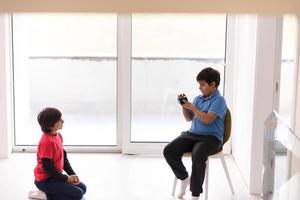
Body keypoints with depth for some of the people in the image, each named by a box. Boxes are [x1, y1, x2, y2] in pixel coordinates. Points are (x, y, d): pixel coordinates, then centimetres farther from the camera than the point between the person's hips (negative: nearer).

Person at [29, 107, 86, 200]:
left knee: (82, 188, 13)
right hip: (45, 180, -10)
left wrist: (72, 174, 1)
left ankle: (49, 192, 9)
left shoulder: (58, 136, 4)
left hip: (55, 176, 10)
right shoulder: (47, 141, -25)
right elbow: (47, 167, -24)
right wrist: (66, 178, -16)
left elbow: (64, 157, 11)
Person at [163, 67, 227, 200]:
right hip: (192, 134, 7)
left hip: (210, 137, -7)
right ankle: (184, 178, 10)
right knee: (168, 151, -15)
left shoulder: (219, 100, -6)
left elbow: (207, 119, -18)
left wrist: (192, 107, -12)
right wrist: (184, 106, 6)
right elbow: (189, 118, 23)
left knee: (197, 156, -37)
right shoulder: (198, 98, 16)